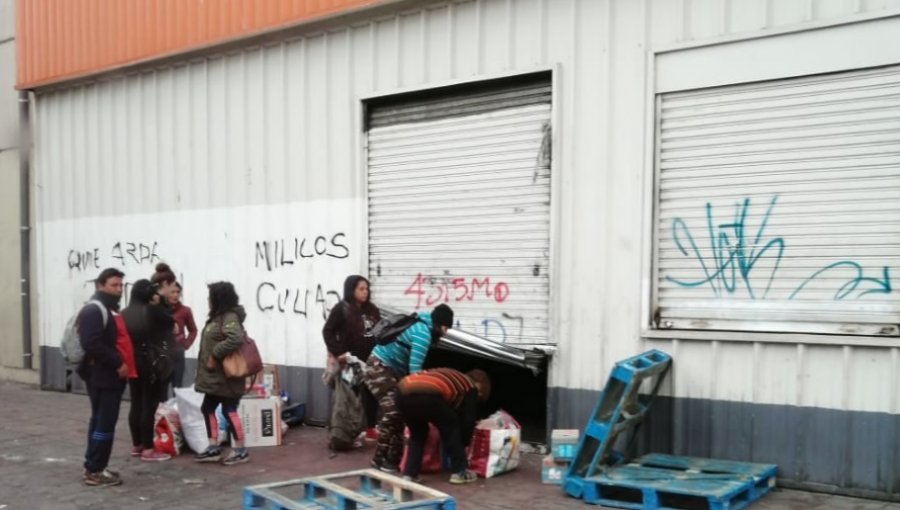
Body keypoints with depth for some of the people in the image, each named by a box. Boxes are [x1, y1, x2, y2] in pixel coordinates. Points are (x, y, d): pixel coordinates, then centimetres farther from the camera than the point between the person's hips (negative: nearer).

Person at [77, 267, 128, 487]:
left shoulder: (108, 310, 19)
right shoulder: (93, 311, -15)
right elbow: (92, 345, -26)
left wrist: (119, 364, 10)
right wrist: (117, 363, -22)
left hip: (107, 375, 11)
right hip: (101, 376, -11)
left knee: (100, 421, 15)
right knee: (105, 423, -8)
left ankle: (92, 466, 23)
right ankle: (94, 471, -2)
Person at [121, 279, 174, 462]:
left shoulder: (125, 314, 7)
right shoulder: (153, 310, -12)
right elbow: (171, 322, 2)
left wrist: (125, 361, 15)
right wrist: (159, 303, 8)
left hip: (132, 364, 7)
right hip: (152, 365, -7)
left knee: (136, 405, 13)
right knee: (149, 406, -3)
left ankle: (136, 445, 23)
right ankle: (148, 449, 0)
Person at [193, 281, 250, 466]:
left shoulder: (230, 317, -16)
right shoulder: (218, 316, 14)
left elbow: (235, 339, -32)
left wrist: (215, 356, -25)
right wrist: (209, 360, 10)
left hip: (226, 376, -10)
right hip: (215, 376, 10)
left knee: (229, 411, -4)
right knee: (208, 408, 12)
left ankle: (240, 450, 6)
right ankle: (214, 448, 19)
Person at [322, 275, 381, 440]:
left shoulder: (372, 310, 10)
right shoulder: (341, 309, -6)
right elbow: (327, 331, -9)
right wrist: (338, 353, -17)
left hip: (371, 360, 5)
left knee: (371, 394, 8)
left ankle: (371, 429, 20)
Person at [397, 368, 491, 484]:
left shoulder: (452, 377, 42)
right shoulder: (471, 387, 23)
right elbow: (468, 420, 22)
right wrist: (464, 444, 37)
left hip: (403, 392, 7)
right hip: (426, 394, -7)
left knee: (417, 433, 30)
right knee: (451, 425, 19)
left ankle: (409, 474, 22)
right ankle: (459, 472, 21)